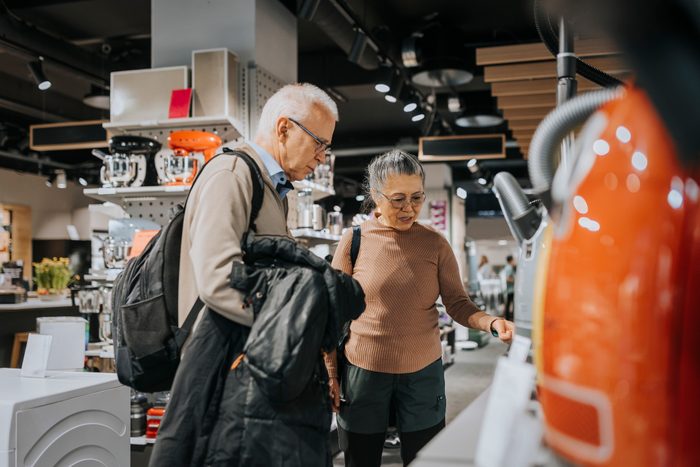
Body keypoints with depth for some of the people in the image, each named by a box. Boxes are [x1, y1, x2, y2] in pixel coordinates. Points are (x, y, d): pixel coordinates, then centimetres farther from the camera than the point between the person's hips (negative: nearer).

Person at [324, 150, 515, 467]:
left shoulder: (435, 244, -1)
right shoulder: (354, 241, -5)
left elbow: (458, 303, 0)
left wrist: (491, 323, -20)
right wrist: (330, 375, -1)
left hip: (423, 373, 1)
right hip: (363, 372, -1)